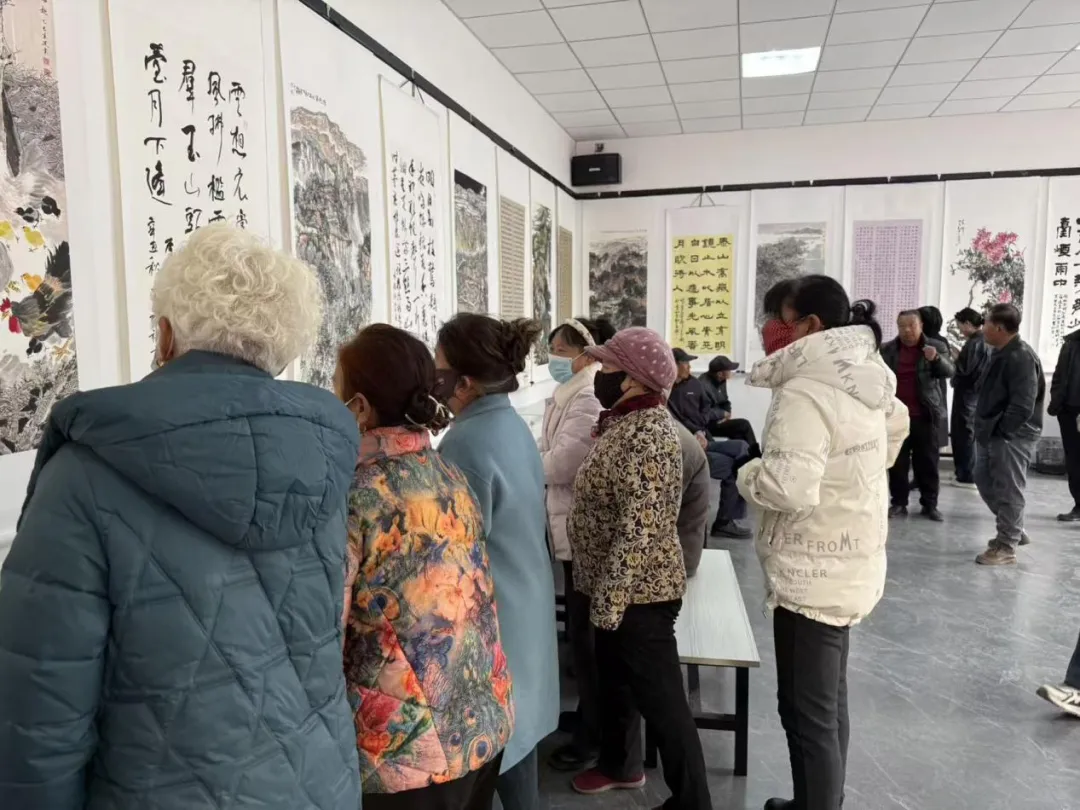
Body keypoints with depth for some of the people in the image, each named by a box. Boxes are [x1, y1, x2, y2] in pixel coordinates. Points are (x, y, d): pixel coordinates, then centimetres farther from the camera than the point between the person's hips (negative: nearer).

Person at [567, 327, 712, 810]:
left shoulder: (649, 434, -24)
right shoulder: (622, 422, 7)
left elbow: (638, 530, -27)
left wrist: (608, 600, -23)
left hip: (639, 593, -10)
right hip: (615, 590, 10)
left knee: (661, 701, 3)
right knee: (615, 678, 25)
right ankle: (620, 765, 45)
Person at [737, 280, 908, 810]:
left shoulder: (805, 392, -23)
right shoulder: (865, 380, 6)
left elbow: (788, 488, -32)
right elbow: (897, 425, 27)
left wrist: (749, 473, -12)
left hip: (814, 573, -10)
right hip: (849, 562, 10)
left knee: (807, 712, 3)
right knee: (828, 702, 24)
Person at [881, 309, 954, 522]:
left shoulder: (937, 347, 2)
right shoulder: (887, 349, 5)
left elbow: (949, 372, -9)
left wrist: (936, 359, -28)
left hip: (927, 414, -1)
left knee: (928, 461, 5)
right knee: (897, 461, 4)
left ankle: (930, 504, 14)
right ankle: (899, 502, 12)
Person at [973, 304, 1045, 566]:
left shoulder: (1021, 357, -19)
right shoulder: (1002, 354, 12)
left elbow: (1023, 406, -25)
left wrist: (1000, 429, -17)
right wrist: (986, 427, 11)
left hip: (1012, 437, -10)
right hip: (993, 434, 10)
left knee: (1009, 491, -1)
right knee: (985, 482, 17)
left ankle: (1006, 547, 9)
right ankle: (1014, 530, 33)